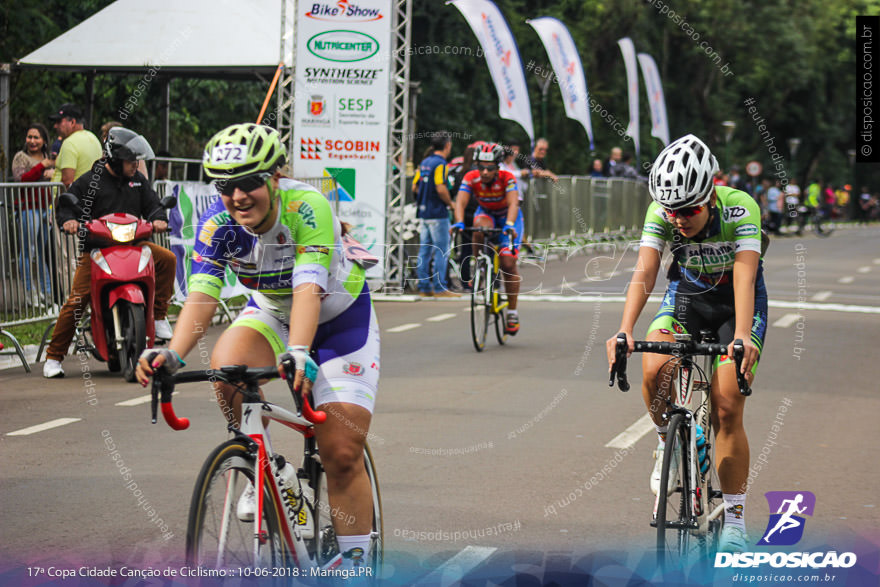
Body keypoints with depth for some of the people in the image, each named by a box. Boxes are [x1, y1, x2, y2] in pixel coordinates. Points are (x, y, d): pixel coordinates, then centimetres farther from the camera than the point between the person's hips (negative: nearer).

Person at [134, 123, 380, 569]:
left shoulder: (307, 207, -33)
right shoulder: (217, 224, -22)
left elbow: (309, 289, -45)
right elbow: (201, 295, -31)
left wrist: (298, 353, -62)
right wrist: (173, 354, -50)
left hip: (339, 317, -3)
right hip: (270, 312, 3)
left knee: (342, 453, -11)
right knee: (227, 366, -31)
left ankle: (355, 562, 4)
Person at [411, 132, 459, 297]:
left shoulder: (424, 163, 12)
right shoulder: (440, 163, -13)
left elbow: (415, 187, 13)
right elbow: (441, 189, -21)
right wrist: (450, 203, -6)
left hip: (424, 211, 8)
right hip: (438, 213, -8)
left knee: (425, 250, 9)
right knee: (442, 251, -4)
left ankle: (424, 287, 11)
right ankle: (440, 288, -5)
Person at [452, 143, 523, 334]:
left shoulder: (507, 178, -30)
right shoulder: (471, 178, -24)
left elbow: (513, 203, -42)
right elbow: (460, 202, -35)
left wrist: (510, 225, -60)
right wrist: (459, 223, -54)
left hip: (509, 216, -2)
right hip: (486, 214, 2)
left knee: (508, 263, -15)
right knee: (480, 228, -37)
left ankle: (512, 313, -3)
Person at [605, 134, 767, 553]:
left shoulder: (740, 209, -30)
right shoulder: (660, 213, -21)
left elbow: (745, 275, -40)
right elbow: (645, 272, -29)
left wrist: (742, 336, -55)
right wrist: (624, 331, -45)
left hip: (736, 303, -2)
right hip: (686, 296, 2)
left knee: (727, 410, -11)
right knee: (654, 370, -27)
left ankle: (734, 522, 1)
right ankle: (667, 441, 3)